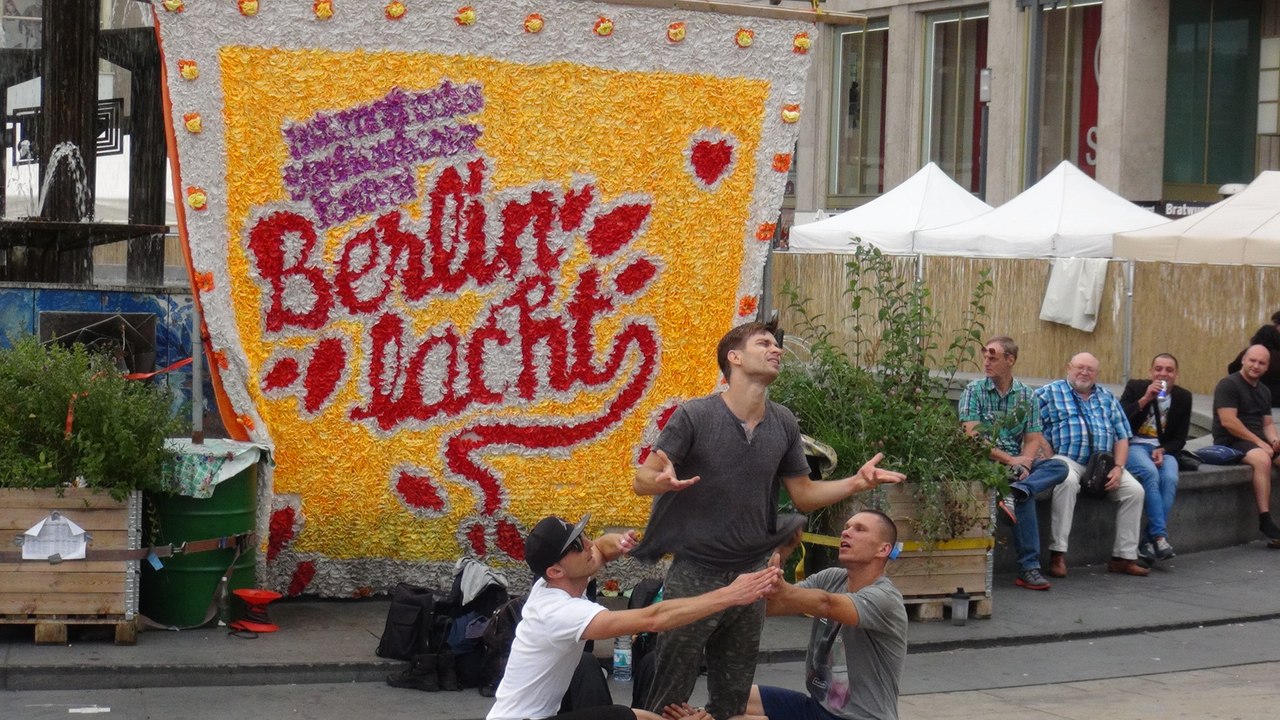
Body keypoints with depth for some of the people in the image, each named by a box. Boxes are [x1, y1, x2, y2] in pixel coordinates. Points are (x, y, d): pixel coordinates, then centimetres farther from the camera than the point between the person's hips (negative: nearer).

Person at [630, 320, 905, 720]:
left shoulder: (783, 424, 2)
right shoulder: (694, 416, -13)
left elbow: (804, 495, 9)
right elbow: (642, 480, -12)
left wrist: (856, 483, -7)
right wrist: (662, 481, -35)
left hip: (750, 576, 5)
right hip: (694, 575, -5)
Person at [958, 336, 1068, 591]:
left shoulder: (1026, 396, 13)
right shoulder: (974, 391, 3)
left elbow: (1033, 439, 7)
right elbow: (972, 436, -9)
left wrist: (1024, 463, -16)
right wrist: (1009, 460, -18)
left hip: (1017, 464, 5)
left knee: (1059, 467, -24)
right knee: (1025, 497, -33)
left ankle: (1017, 490, -45)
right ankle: (1028, 567, -34)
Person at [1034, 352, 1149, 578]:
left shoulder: (1107, 398, 20)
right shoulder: (1049, 393, 7)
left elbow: (1122, 437, 15)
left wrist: (1118, 468, -1)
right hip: (1066, 459, -5)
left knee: (1134, 490, -16)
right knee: (1067, 481, -38)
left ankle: (1124, 557, -8)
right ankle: (1057, 554, -34)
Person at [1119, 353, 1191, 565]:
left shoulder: (1183, 397, 8)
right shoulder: (1135, 387, 1)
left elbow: (1179, 438, 9)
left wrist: (1162, 450, -11)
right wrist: (1145, 399, -18)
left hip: (1163, 449, 3)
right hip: (1134, 445, -3)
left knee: (1170, 479, -30)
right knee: (1151, 473, -34)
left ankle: (1148, 543, -30)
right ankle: (1160, 537, -37)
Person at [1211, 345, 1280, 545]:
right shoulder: (1229, 385, -6)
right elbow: (1228, 422, -15)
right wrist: (1258, 442, -16)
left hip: (1258, 441, 8)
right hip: (1231, 442, -8)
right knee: (1262, 459, -36)